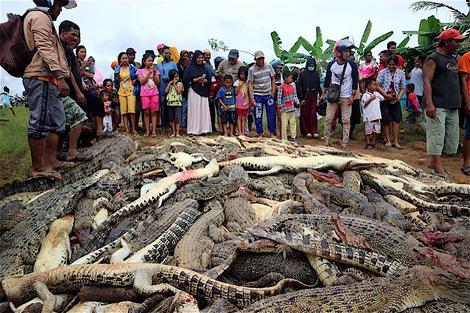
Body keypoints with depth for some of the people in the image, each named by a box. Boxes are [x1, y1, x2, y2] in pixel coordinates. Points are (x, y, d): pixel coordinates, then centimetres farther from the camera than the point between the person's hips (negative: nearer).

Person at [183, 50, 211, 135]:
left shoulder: (204, 68, 15)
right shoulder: (190, 68, 0)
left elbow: (209, 79, 17)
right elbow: (186, 80, -6)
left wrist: (205, 81, -4)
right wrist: (196, 80, -14)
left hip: (203, 92, 5)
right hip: (194, 92, -5)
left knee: (204, 109, 1)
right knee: (195, 110, -5)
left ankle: (203, 129, 6)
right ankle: (194, 129, 1)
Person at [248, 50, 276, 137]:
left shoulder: (269, 66, 3)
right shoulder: (251, 69, -5)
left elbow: (272, 79, 12)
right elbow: (250, 84, -5)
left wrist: (273, 90, 3)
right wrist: (252, 98, -11)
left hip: (269, 94, 2)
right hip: (257, 95, -2)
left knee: (271, 114, 3)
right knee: (258, 115, 2)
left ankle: (272, 132, 15)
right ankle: (260, 133, 15)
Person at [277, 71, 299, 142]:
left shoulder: (292, 86, 9)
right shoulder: (281, 87, -8)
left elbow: (295, 95, 13)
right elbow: (279, 97, -9)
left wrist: (297, 102, 0)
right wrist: (280, 107, -11)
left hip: (292, 107, 5)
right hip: (284, 108, -5)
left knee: (293, 123, 9)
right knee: (284, 124, -1)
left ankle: (293, 137, 17)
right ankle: (284, 139, 7)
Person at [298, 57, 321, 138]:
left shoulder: (316, 74, 8)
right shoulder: (302, 74, -3)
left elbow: (318, 86, 14)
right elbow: (299, 87, -5)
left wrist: (320, 95, 6)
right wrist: (301, 98, -10)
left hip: (313, 96, 2)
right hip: (305, 96, -2)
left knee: (313, 114, -2)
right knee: (305, 114, 3)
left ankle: (314, 131, 1)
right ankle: (306, 131, 11)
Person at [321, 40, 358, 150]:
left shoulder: (352, 65, -5)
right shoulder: (331, 65, 0)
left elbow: (355, 81, 0)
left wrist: (352, 95, -6)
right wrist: (322, 94, 8)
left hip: (346, 97, -1)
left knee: (346, 121, -1)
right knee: (328, 119, 1)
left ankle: (345, 143, 6)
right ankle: (326, 140, 12)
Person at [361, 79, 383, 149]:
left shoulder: (377, 94, 12)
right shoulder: (365, 95, -9)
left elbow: (382, 98, 26)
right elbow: (364, 104, -17)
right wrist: (371, 99, -22)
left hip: (377, 116, 7)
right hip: (368, 117, -7)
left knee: (376, 130, 11)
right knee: (368, 130, 0)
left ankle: (373, 143, 21)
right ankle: (368, 143, 8)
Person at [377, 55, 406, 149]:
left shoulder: (401, 73, 3)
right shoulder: (383, 72, -3)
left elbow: (403, 88, 7)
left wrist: (399, 97, -7)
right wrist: (386, 95, -12)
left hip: (395, 100, 2)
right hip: (385, 99, -2)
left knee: (396, 120, -1)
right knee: (387, 120, 2)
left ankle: (396, 141, 2)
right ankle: (388, 141, 10)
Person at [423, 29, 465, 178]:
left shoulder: (454, 59, 20)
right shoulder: (433, 59, -5)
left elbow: (456, 82, 25)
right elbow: (427, 82, -14)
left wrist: (459, 102, 18)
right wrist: (429, 104, -24)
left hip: (453, 106, 9)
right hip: (438, 106, -9)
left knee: (452, 136, 9)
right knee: (437, 135, -8)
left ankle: (434, 162, 18)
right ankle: (438, 166, -5)